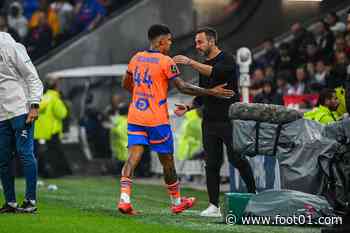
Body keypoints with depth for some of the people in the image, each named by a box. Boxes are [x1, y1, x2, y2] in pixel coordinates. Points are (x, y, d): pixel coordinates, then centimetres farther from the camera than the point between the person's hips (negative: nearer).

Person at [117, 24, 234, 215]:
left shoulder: (137, 58, 9)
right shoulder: (166, 61, -10)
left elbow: (126, 84, 19)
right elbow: (182, 87, -13)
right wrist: (211, 92, -8)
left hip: (135, 117, 5)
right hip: (157, 119, -5)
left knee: (133, 156, -3)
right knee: (167, 160, 10)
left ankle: (124, 198, -22)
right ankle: (176, 202, 25)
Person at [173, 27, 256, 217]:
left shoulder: (227, 60, -6)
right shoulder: (203, 66, 17)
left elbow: (215, 72, -27)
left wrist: (190, 62, -28)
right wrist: (188, 107, 6)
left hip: (229, 119, -7)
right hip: (209, 121, 7)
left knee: (237, 159, -8)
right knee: (212, 164, 3)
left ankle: (253, 195, 7)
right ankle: (214, 206, 4)